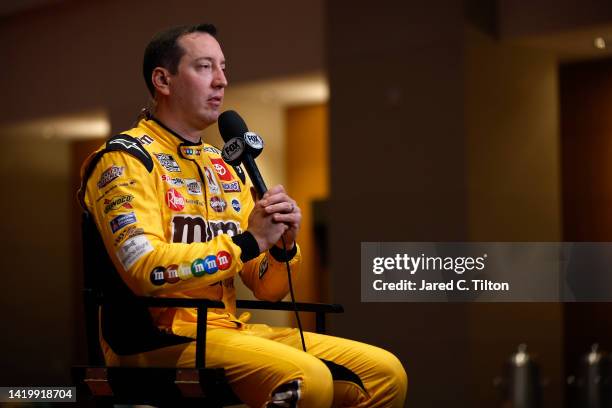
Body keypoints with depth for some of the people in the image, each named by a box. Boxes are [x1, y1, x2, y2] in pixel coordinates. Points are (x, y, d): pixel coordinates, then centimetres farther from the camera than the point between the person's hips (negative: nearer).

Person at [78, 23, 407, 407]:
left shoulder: (227, 168, 17)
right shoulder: (126, 159, -5)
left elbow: (266, 290, 15)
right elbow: (145, 270, -21)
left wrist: (283, 246, -7)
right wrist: (248, 241, -17)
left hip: (230, 329, 8)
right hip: (159, 337, -7)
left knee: (385, 373, -2)